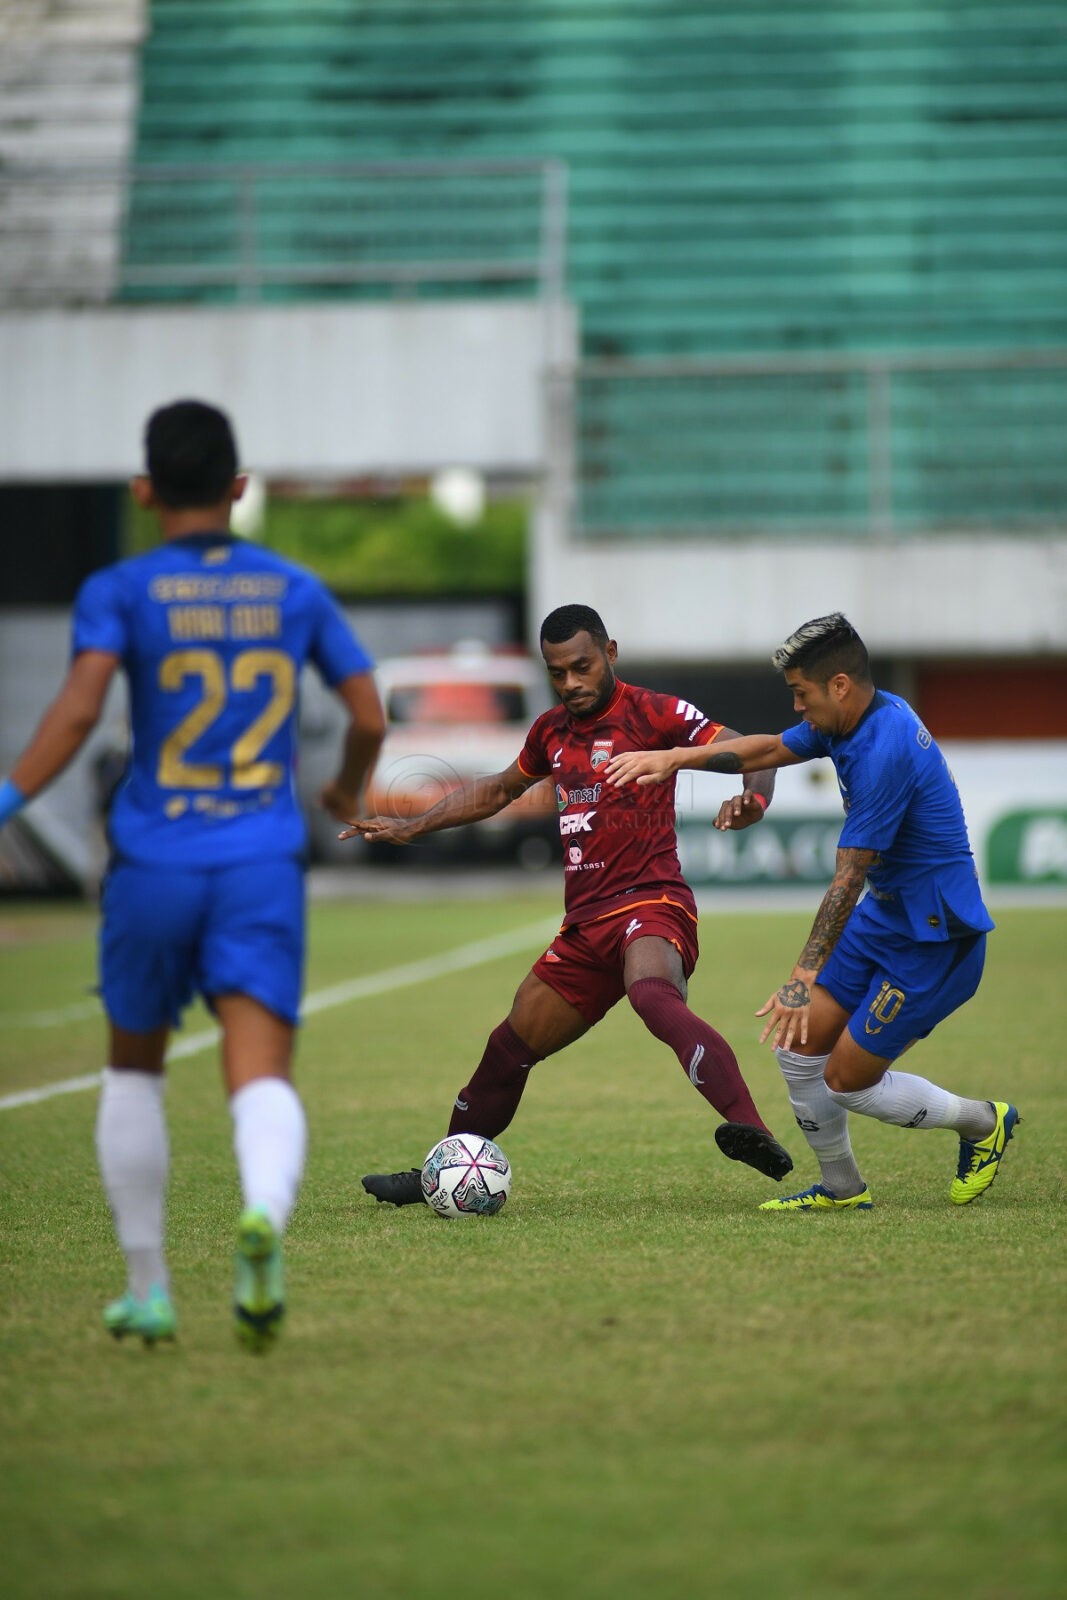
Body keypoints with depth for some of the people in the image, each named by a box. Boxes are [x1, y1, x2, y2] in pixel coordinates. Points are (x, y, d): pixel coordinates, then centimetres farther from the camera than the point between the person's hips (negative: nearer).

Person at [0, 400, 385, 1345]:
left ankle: (148, 1292, 23)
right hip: (264, 870, 1)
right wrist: (349, 793, 31)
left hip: (154, 867, -1)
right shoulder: (295, 592, 10)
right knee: (262, 1078, -9)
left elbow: (81, 708, -16)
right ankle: (265, 1215, -43)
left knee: (134, 1069, 20)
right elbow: (370, 718, 12)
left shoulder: (120, 592, 0)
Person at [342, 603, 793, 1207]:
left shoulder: (652, 713, -5)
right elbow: (499, 789, 35)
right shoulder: (552, 730, 16)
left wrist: (752, 799, -33)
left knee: (653, 997, -39)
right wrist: (414, 827, 34)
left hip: (649, 903, -8)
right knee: (510, 1048, 14)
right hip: (585, 924, 8)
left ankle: (750, 1130, -57)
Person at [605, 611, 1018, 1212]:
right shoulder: (853, 719, 1)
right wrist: (674, 758, 12)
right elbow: (773, 749, 19)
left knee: (848, 1080, -2)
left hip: (934, 934, -9)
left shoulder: (884, 752, -27)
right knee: (799, 1044, 5)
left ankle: (984, 1123, 18)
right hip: (884, 914, 9)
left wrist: (805, 977, -26)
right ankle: (841, 1188, 21)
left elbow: (849, 878, -27)